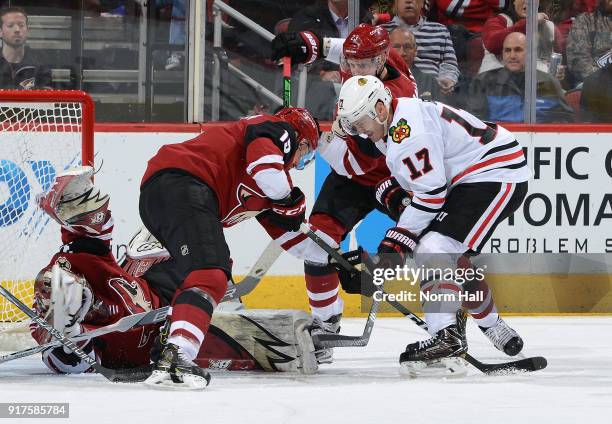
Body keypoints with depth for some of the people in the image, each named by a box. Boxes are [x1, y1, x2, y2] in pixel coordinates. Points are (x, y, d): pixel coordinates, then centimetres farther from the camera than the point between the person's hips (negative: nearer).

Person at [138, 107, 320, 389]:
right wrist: (287, 197, -4)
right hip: (180, 182, -10)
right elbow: (262, 154, -16)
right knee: (210, 273, -24)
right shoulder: (279, 130, 8)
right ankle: (175, 357, -42)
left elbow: (288, 230, 39)